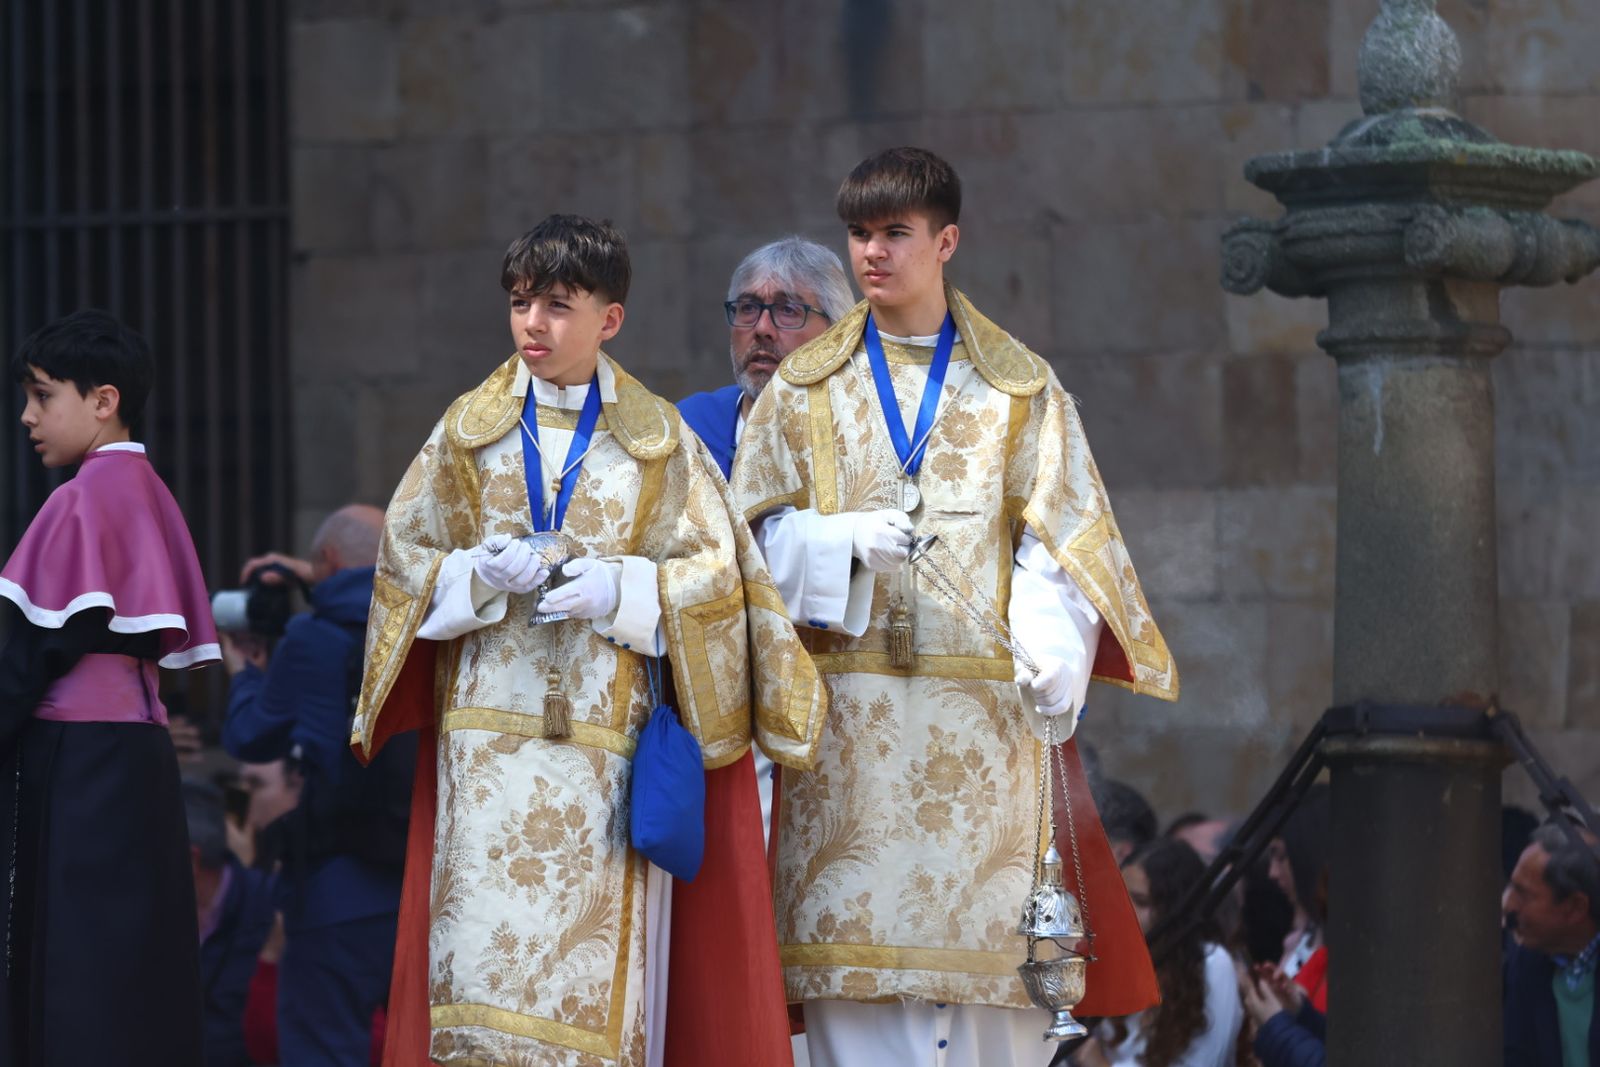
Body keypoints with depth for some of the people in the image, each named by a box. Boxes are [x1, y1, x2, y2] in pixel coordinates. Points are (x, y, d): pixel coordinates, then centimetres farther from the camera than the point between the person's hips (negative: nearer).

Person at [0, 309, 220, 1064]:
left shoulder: (87, 497, -10)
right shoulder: (149, 492, 16)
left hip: (77, 755, -9)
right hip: (139, 742, 9)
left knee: (71, 974, -10)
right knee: (136, 972, 8)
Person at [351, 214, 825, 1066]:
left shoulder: (657, 439, 7)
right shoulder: (469, 429, 10)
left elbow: (714, 571, 4)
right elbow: (404, 557, 9)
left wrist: (620, 589, -13)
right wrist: (481, 572, -10)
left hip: (608, 732, -1)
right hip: (492, 728, 1)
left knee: (598, 948, -5)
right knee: (484, 940, -9)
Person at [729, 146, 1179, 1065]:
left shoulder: (1018, 387, 11)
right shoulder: (805, 389, 13)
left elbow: (1058, 539, 3)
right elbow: (759, 533, 7)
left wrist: (1052, 654, -14)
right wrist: (846, 542, -14)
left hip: (980, 707, 0)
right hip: (851, 708, 0)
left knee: (985, 941, -6)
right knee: (860, 939, -7)